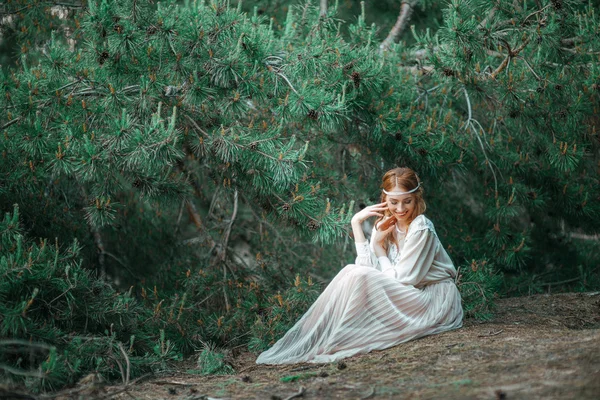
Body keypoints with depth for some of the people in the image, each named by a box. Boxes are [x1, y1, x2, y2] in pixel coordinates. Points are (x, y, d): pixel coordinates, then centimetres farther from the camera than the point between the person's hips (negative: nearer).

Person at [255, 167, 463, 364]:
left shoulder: (420, 229, -16)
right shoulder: (386, 224, 5)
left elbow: (399, 278, -15)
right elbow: (368, 266, -9)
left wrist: (379, 247, -5)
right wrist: (356, 224, -10)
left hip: (436, 302, -7)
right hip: (410, 297, 7)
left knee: (359, 276, -21)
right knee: (351, 271, -10)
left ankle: (330, 343, -15)